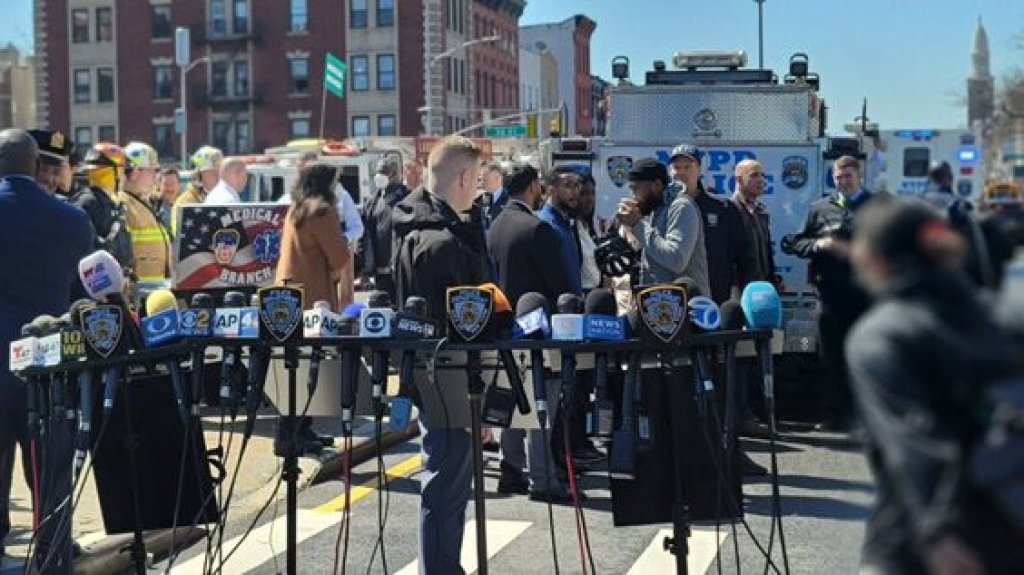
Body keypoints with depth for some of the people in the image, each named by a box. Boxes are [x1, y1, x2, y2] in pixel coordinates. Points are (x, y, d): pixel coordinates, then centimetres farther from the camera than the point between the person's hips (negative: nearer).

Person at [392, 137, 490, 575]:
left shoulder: (417, 230, 11)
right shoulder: (443, 242, -22)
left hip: (435, 373, 11)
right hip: (448, 375, -11)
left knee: (450, 479, 19)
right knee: (446, 484, -2)